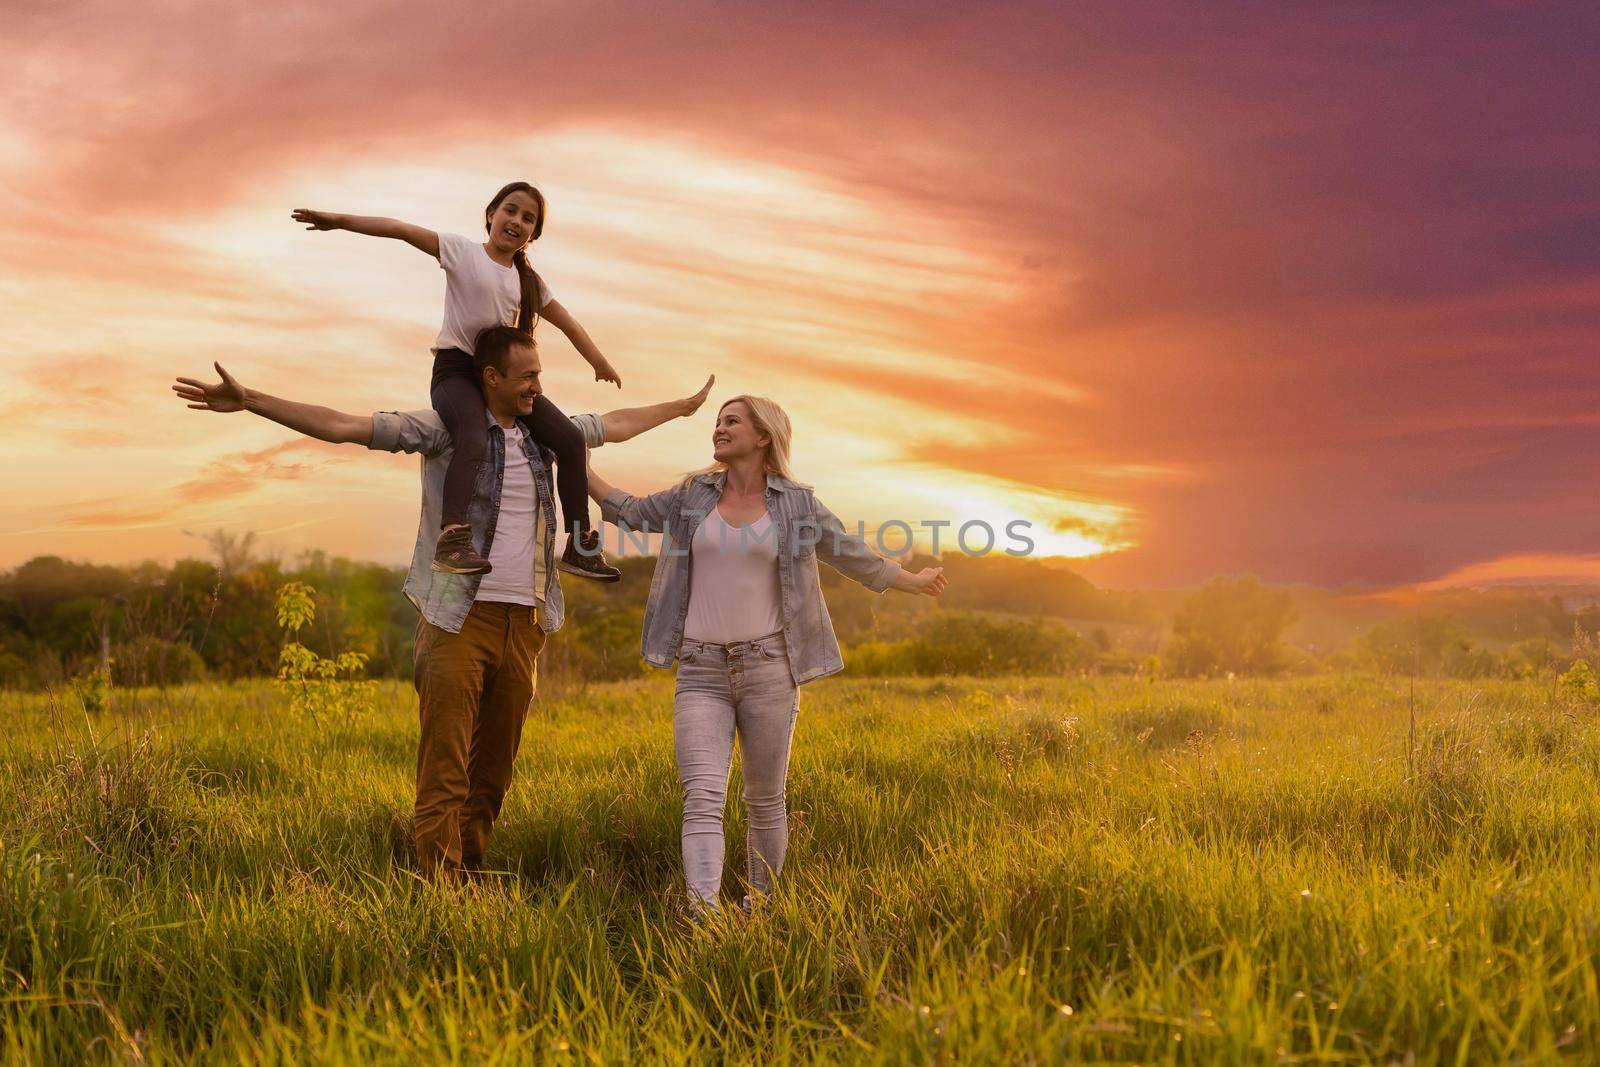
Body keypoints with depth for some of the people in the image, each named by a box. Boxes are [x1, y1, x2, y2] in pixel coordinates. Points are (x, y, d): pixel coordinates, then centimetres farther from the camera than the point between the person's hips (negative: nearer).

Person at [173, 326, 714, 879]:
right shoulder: (445, 428, -2)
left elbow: (616, 424, 30)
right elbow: (341, 426, -8)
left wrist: (684, 406, 40)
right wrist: (249, 400, -16)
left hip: (523, 621, 5)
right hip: (460, 619, -5)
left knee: (494, 766, 9)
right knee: (445, 766, -8)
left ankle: (472, 872, 18)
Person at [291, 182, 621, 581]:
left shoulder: (529, 281, 15)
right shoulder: (462, 251, 0)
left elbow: (570, 325, 25)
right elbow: (402, 230, -10)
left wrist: (602, 365, 28)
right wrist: (339, 220, -18)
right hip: (456, 368, -6)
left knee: (570, 439, -7)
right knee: (474, 441, -36)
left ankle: (580, 546, -1)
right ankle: (452, 539, -45)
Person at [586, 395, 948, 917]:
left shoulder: (796, 503, 3)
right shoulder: (693, 495, 9)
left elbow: (851, 554, 15)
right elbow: (629, 512, 20)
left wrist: (912, 581, 24)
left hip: (768, 668, -1)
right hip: (701, 672, 1)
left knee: (765, 800, 7)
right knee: (702, 799, -14)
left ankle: (759, 905, 24)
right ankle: (702, 915, -24)